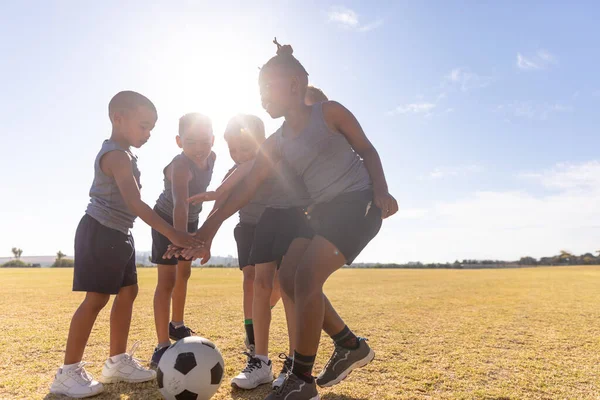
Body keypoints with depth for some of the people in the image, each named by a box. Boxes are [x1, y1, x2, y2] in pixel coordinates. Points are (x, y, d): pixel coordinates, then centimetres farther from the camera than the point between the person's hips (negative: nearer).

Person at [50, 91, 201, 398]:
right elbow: (135, 204, -31)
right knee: (96, 298, -7)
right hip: (101, 232, -10)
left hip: (118, 235, 10)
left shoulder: (122, 154, 15)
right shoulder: (117, 155, -19)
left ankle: (117, 362, 20)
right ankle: (69, 372, 6)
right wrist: (173, 235, -36)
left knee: (128, 293, 10)